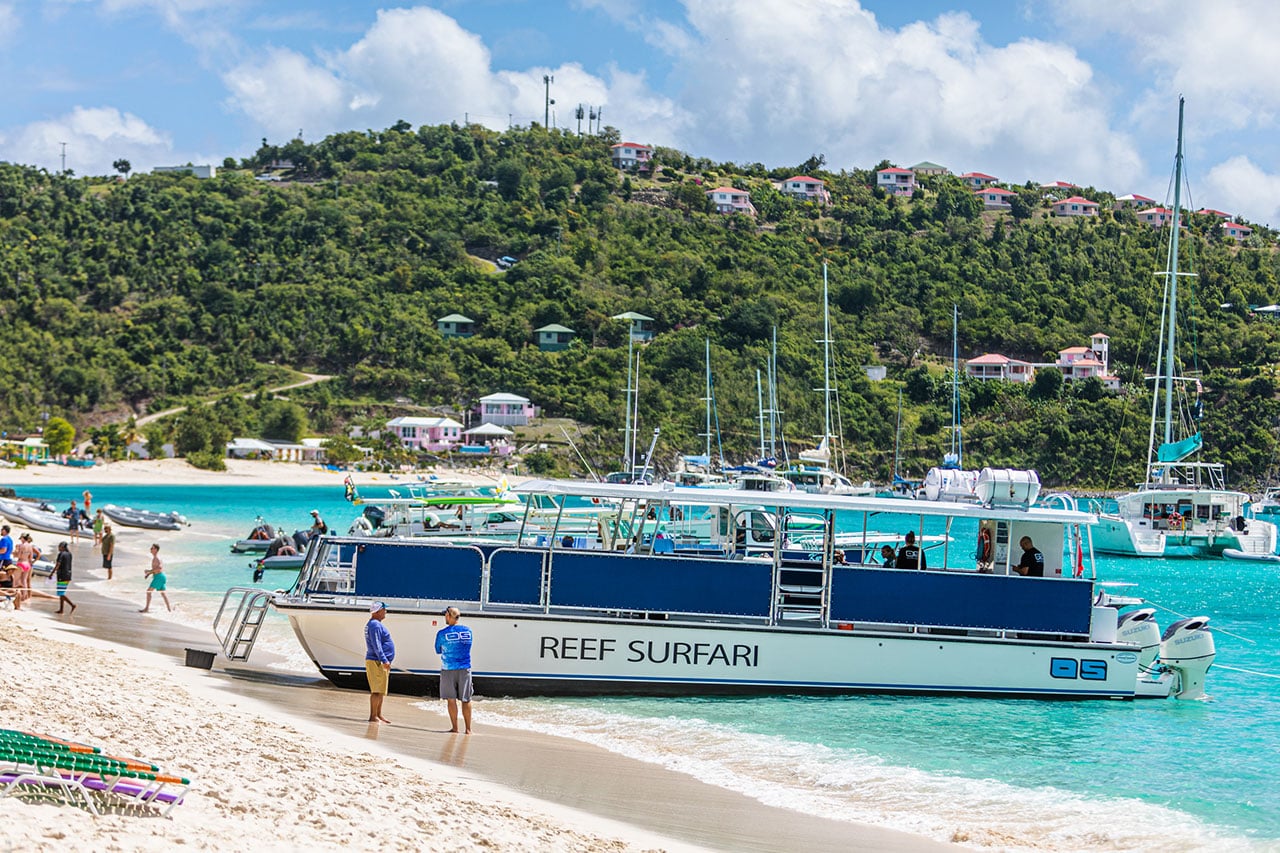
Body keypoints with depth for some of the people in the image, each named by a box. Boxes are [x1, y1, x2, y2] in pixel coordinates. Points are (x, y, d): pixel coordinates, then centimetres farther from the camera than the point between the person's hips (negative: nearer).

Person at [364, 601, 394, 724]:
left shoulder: (374, 624, 18)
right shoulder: (375, 625, -16)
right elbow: (376, 645, -22)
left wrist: (385, 660, 26)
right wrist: (384, 660, -26)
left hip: (379, 661, 11)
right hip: (377, 662, -11)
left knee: (381, 690, 14)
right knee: (377, 690, -9)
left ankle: (378, 715, 19)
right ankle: (373, 716, -7)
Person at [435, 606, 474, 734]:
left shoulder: (442, 633, -8)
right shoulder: (468, 631, 2)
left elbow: (438, 651, 4)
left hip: (448, 669, -3)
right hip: (465, 668, 3)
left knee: (451, 699, 4)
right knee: (466, 700, 7)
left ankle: (455, 727, 5)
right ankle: (468, 728, 9)